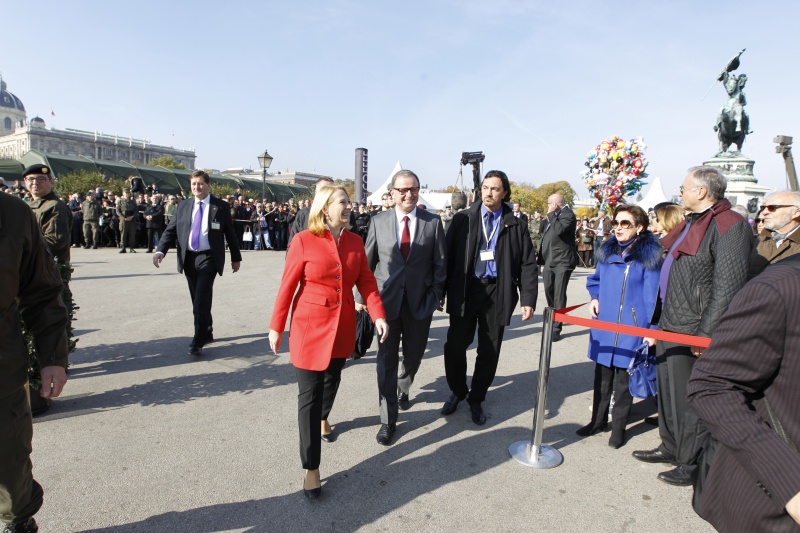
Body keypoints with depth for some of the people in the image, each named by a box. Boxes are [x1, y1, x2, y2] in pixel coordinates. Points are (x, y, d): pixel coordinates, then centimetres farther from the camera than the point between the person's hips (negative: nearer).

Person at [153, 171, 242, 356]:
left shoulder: (220, 206, 1)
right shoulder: (182, 207, 10)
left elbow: (230, 233, 4)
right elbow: (170, 230, 4)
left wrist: (236, 258, 6)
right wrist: (160, 250, -13)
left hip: (208, 258, -4)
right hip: (189, 258, 5)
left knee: (202, 299, -13)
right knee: (197, 299, 13)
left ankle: (198, 341, -6)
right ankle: (207, 333, 30)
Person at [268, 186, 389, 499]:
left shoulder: (355, 242, 1)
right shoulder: (304, 241, -12)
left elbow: (366, 281, 1)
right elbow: (287, 286, -8)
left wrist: (378, 315, -12)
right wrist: (276, 327, -4)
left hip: (343, 327, 5)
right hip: (310, 327, -4)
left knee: (332, 379, 23)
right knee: (309, 394, 1)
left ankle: (323, 417, 55)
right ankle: (311, 468, 12)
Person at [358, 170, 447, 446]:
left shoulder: (433, 222, 0)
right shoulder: (379, 222, 1)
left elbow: (440, 262, 2)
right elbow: (367, 261, 5)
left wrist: (437, 294, -5)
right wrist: (362, 296, 4)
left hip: (420, 301, 1)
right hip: (387, 299, -1)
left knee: (413, 355, 16)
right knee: (387, 359, 1)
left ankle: (402, 389, 48)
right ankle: (388, 420, 14)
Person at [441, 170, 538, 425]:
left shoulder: (515, 225, 3)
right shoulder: (462, 219, 2)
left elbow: (528, 265, 2)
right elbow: (448, 255, 0)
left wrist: (528, 299, -6)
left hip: (497, 294, 1)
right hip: (464, 291, 0)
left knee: (489, 352, 10)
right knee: (454, 347, 3)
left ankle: (476, 399, 30)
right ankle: (457, 392, 29)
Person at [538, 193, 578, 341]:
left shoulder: (568, 214, -10)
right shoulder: (553, 216, 16)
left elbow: (558, 230, -26)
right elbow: (542, 230, 23)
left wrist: (550, 214, -16)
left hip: (562, 261, -9)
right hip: (549, 260, 9)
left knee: (559, 295, -9)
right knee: (549, 291, 17)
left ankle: (556, 328, -6)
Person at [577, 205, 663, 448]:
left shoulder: (649, 256, -8)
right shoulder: (607, 251, 7)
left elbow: (652, 295, -9)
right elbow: (595, 279, 21)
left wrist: (652, 329, -11)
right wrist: (595, 297, 3)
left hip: (631, 327, -5)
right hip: (603, 324, 5)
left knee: (623, 379, 6)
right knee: (601, 376, 15)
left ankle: (619, 427, 22)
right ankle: (598, 420, 30)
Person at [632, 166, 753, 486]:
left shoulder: (729, 226, -15)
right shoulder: (691, 223, 15)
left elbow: (727, 288, -21)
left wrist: (705, 333, -22)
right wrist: (661, 321, 20)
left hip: (695, 332, -9)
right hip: (671, 327, 9)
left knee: (692, 399, 4)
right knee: (669, 391, 19)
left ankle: (691, 463, 20)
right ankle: (671, 448, 35)